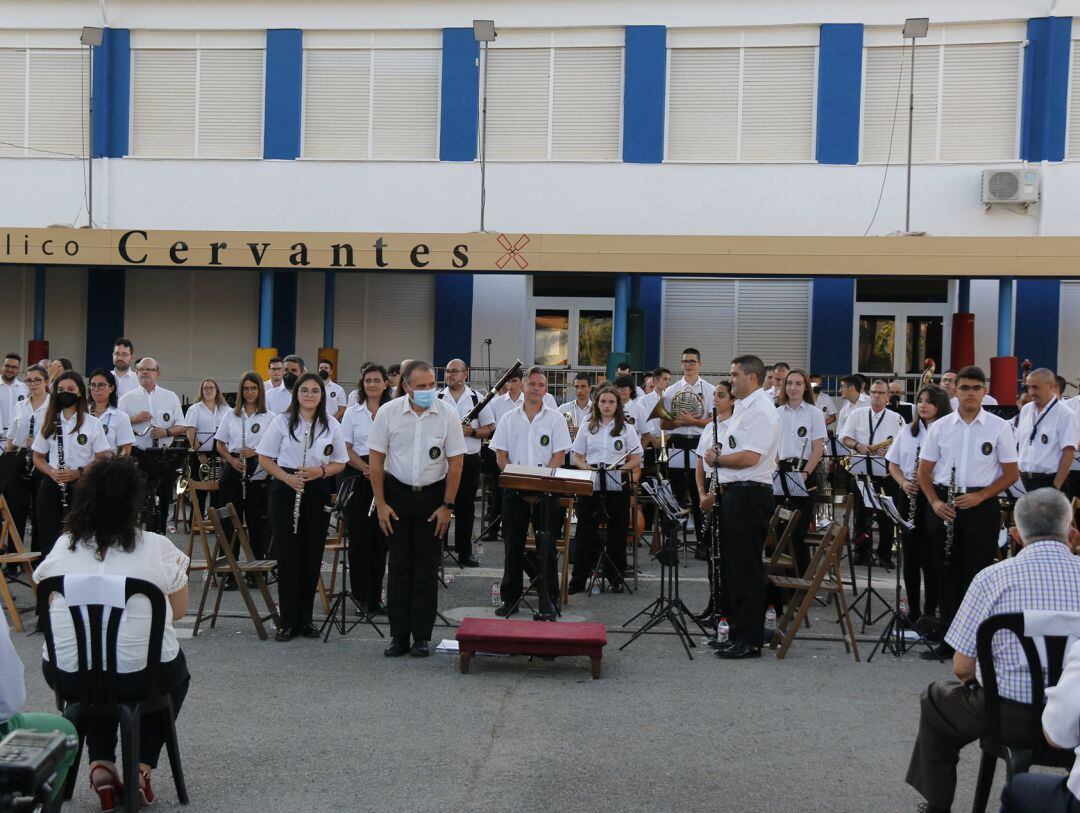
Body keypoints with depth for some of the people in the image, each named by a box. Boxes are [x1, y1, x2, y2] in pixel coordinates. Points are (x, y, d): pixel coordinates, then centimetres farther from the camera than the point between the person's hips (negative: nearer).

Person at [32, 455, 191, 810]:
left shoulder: (62, 547, -1)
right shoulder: (157, 548, -10)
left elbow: (48, 603, 15)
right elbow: (179, 611, 3)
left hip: (67, 675, 3)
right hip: (142, 676, -2)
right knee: (176, 674, 32)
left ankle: (100, 766, 20)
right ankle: (140, 768, 17)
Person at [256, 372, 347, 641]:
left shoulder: (332, 425, 4)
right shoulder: (281, 422, -1)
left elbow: (340, 463, 8)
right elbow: (265, 459, 0)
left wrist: (321, 471, -13)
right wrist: (287, 477, -16)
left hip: (317, 493, 2)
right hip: (285, 492, -2)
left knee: (312, 557, 6)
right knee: (287, 556, -1)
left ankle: (305, 618, 18)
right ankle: (288, 621, 6)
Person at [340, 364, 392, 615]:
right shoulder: (352, 412, 5)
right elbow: (346, 448, 0)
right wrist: (366, 469, -17)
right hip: (357, 478, 0)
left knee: (380, 537, 4)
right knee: (359, 536, -1)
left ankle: (375, 597, 15)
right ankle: (361, 597, 8)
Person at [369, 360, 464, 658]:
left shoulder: (448, 414, -8)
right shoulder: (388, 413, -7)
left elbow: (455, 463, -4)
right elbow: (376, 460, -3)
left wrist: (447, 505, -6)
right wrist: (380, 503, -5)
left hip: (432, 495, 0)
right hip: (397, 493, 0)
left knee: (427, 567, 3)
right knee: (399, 566, 3)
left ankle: (422, 636, 10)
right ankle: (398, 636, 10)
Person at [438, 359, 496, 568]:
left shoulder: (477, 398, 3)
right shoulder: (437, 399, 4)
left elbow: (490, 428, 2)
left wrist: (472, 431, -15)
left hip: (469, 459, 0)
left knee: (466, 507, 6)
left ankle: (464, 552, 15)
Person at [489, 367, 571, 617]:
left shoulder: (556, 419, 3)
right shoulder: (508, 419, 8)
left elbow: (559, 456, -3)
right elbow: (501, 455, 4)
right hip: (514, 490, 2)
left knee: (546, 547, -1)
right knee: (513, 546, 7)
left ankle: (548, 600, 6)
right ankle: (510, 597, 16)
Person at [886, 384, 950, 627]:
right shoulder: (908, 432, 10)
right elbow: (893, 465, 13)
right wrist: (904, 482, -5)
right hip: (909, 497, 5)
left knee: (930, 557, 0)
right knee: (910, 555, 10)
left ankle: (929, 612, 10)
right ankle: (913, 609, 20)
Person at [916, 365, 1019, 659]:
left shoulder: (999, 427, 0)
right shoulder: (940, 426, 6)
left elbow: (1011, 473, 1)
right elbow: (925, 470, 10)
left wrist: (981, 496, -12)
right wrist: (935, 502, -6)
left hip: (981, 506, -2)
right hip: (944, 507, 3)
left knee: (977, 574, 1)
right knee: (947, 571, 8)